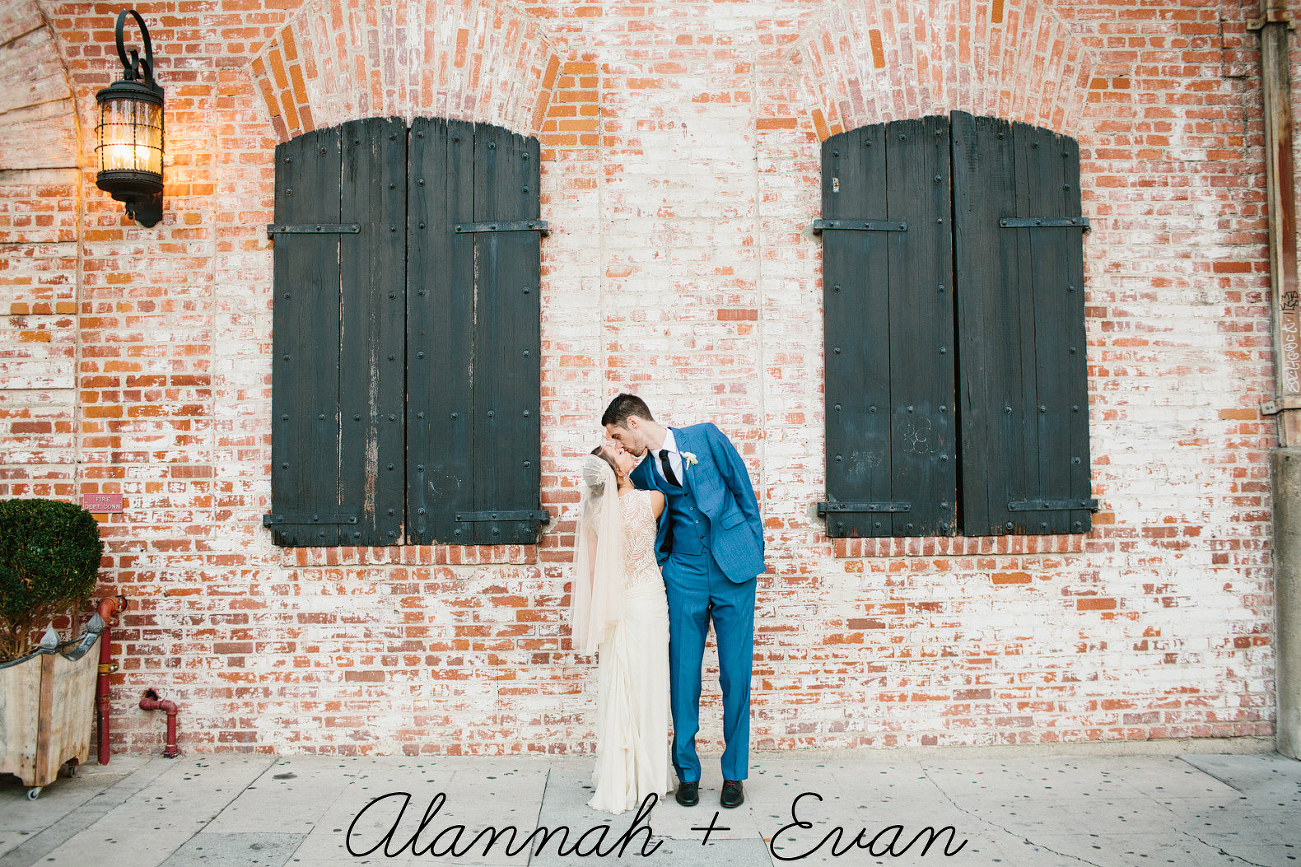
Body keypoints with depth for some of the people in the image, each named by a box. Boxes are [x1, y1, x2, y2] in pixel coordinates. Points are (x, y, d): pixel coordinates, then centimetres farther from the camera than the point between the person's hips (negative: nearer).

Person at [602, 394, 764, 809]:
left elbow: (744, 491, 4)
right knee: (683, 674, 1)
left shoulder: (706, 436, 1)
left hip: (733, 569, -2)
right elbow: (657, 530, 13)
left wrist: (755, 553, 1)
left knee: (736, 674, 2)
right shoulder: (643, 474, 9)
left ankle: (734, 773, 16)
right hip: (684, 576, 2)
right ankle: (687, 772, 17)